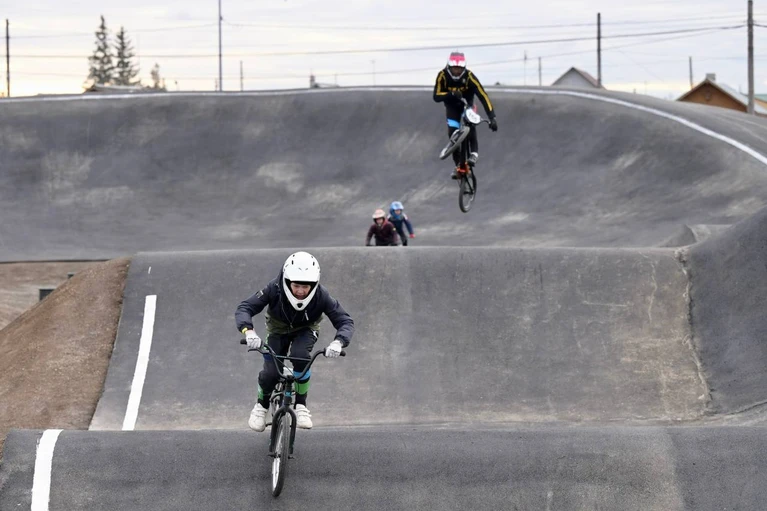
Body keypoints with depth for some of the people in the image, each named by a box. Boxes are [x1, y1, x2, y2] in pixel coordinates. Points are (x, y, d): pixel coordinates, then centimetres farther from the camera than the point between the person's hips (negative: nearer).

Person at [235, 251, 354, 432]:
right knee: (270, 373, -19)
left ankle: (301, 405, -15)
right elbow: (244, 309, -33)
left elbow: (345, 321, -29)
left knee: (300, 356, -33)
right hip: (278, 330, 1)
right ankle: (262, 406, 14)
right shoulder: (275, 289, -32)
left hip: (305, 330, -1)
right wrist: (248, 331, -54)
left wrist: (338, 342, -51)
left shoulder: (321, 296, -31)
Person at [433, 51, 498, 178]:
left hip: (467, 104, -1)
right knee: (452, 133, -13)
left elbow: (483, 96, -36)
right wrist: (451, 94, -50)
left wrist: (492, 117, -43)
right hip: (451, 107, 1)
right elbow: (436, 96, -32)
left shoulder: (469, 77, -33)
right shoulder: (442, 76, -29)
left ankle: (474, 152, -20)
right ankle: (458, 165, -1)